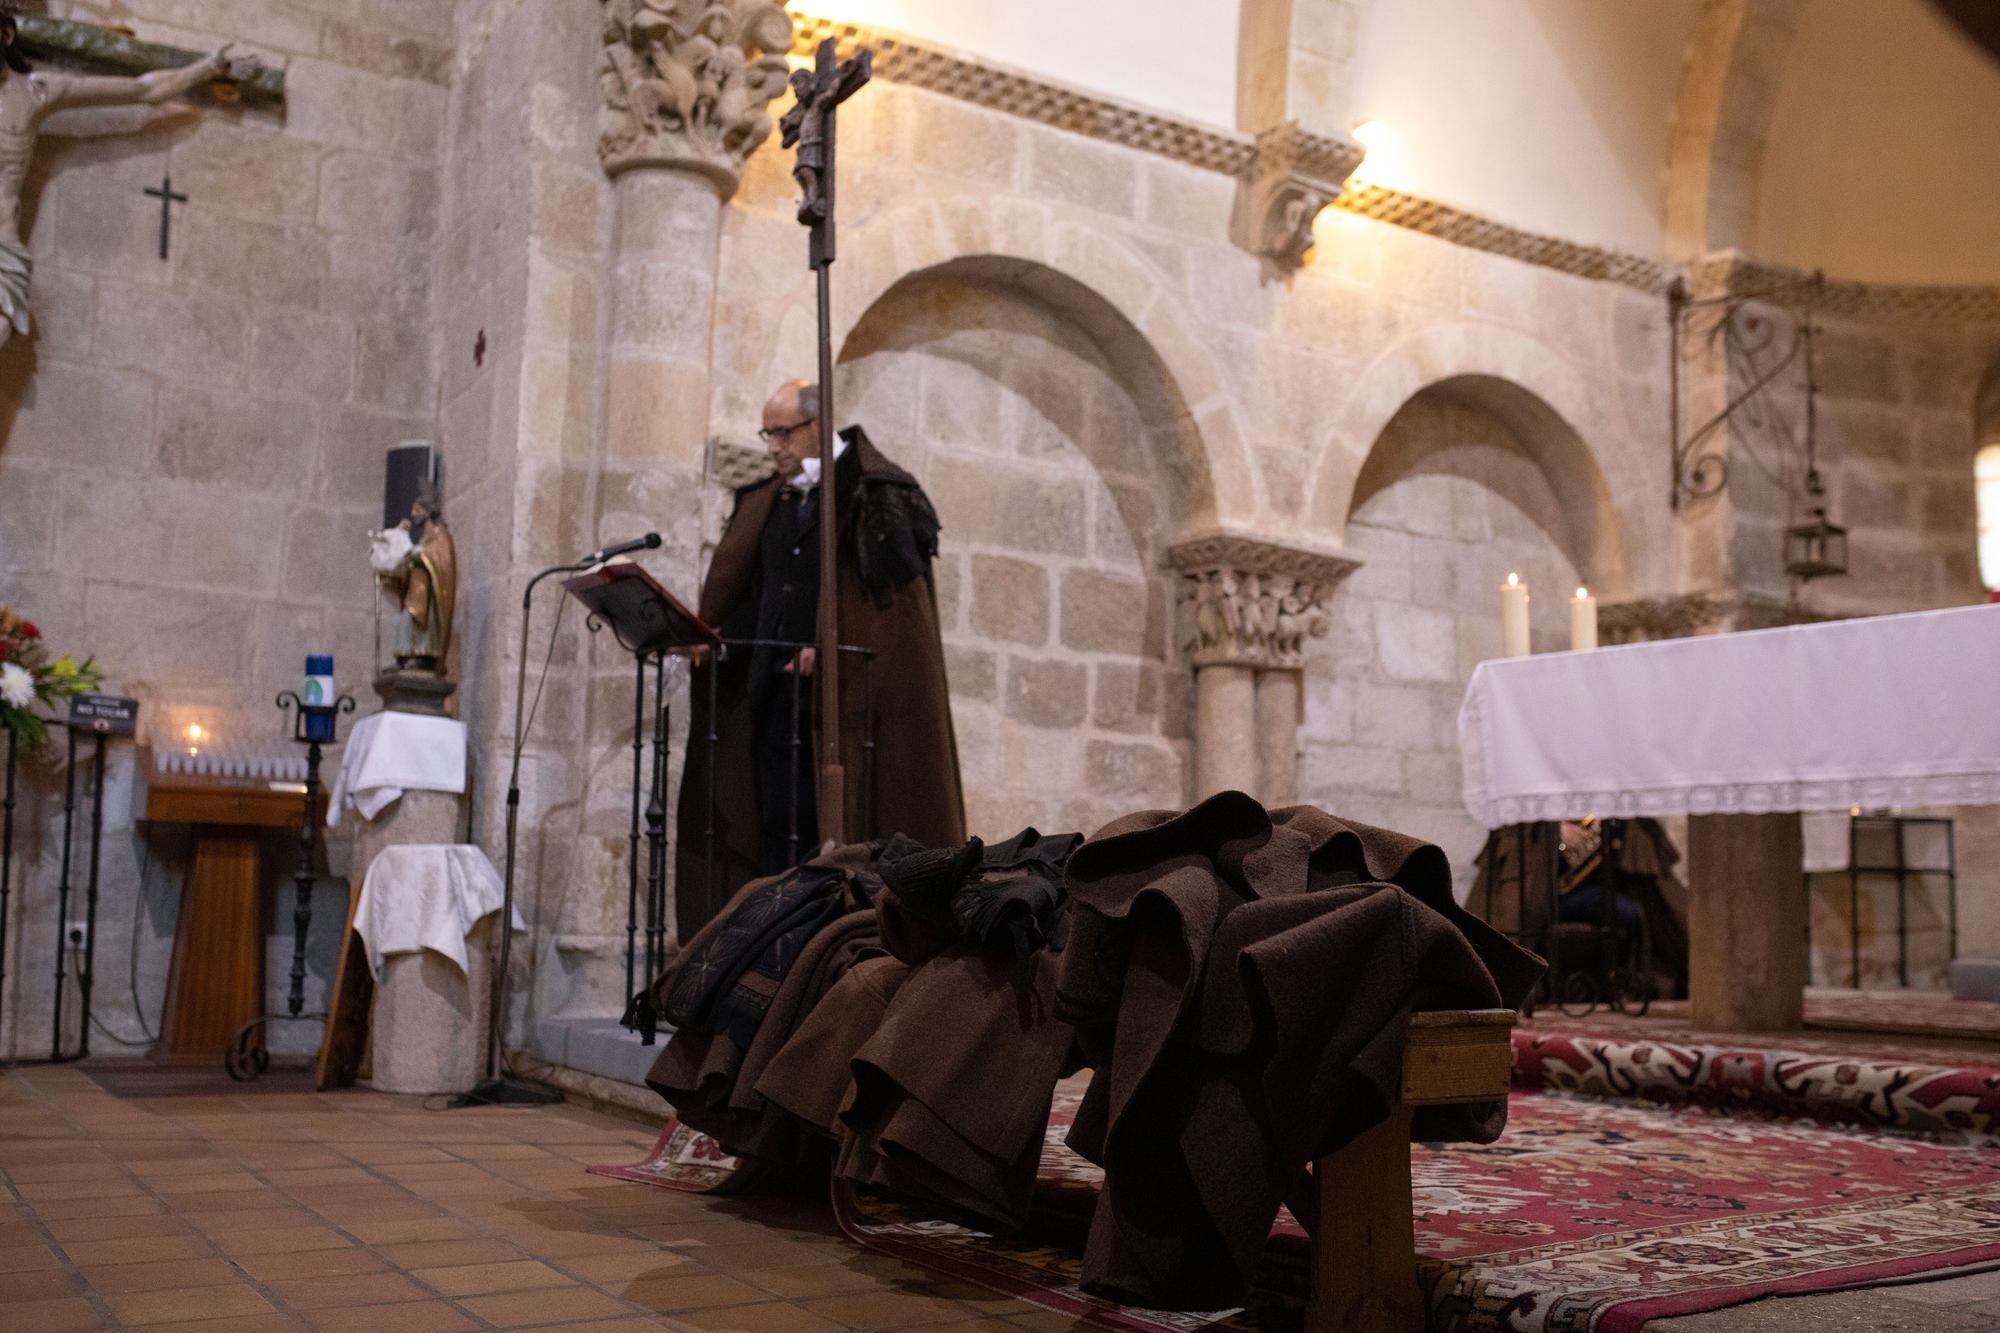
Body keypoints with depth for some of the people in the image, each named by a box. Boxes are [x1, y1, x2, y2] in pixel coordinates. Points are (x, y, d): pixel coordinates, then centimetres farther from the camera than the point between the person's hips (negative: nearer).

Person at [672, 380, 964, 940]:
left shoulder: (873, 493, -2)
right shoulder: (767, 502, 18)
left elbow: (883, 587, -11)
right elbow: (743, 590, 17)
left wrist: (830, 644, -20)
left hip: (843, 691, -6)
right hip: (776, 689, 6)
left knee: (845, 817, -4)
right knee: (780, 822, 6)